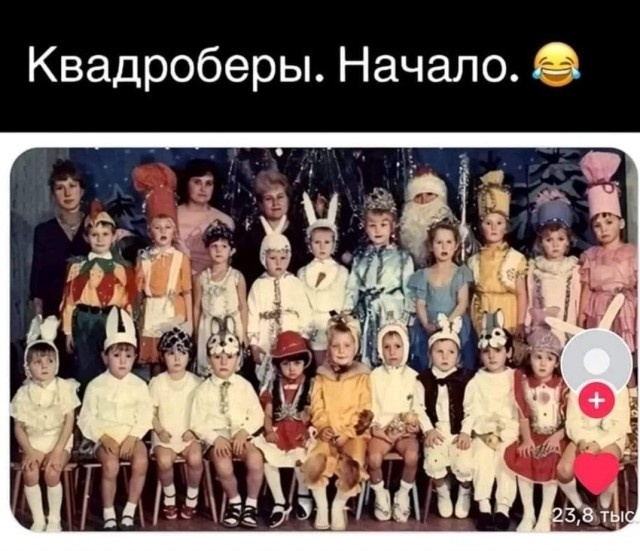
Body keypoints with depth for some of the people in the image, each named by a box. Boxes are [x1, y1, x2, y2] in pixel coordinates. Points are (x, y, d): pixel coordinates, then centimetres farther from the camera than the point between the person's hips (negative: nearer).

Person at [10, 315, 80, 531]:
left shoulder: (64, 388, -6)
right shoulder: (23, 393, -2)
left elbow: (69, 422, -8)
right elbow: (19, 427, 0)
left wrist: (57, 451, -16)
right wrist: (29, 451, -14)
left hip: (59, 440, -2)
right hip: (33, 442, 2)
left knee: (52, 472, -26)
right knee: (30, 473, -25)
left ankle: (54, 519, -6)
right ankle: (38, 520, -9)